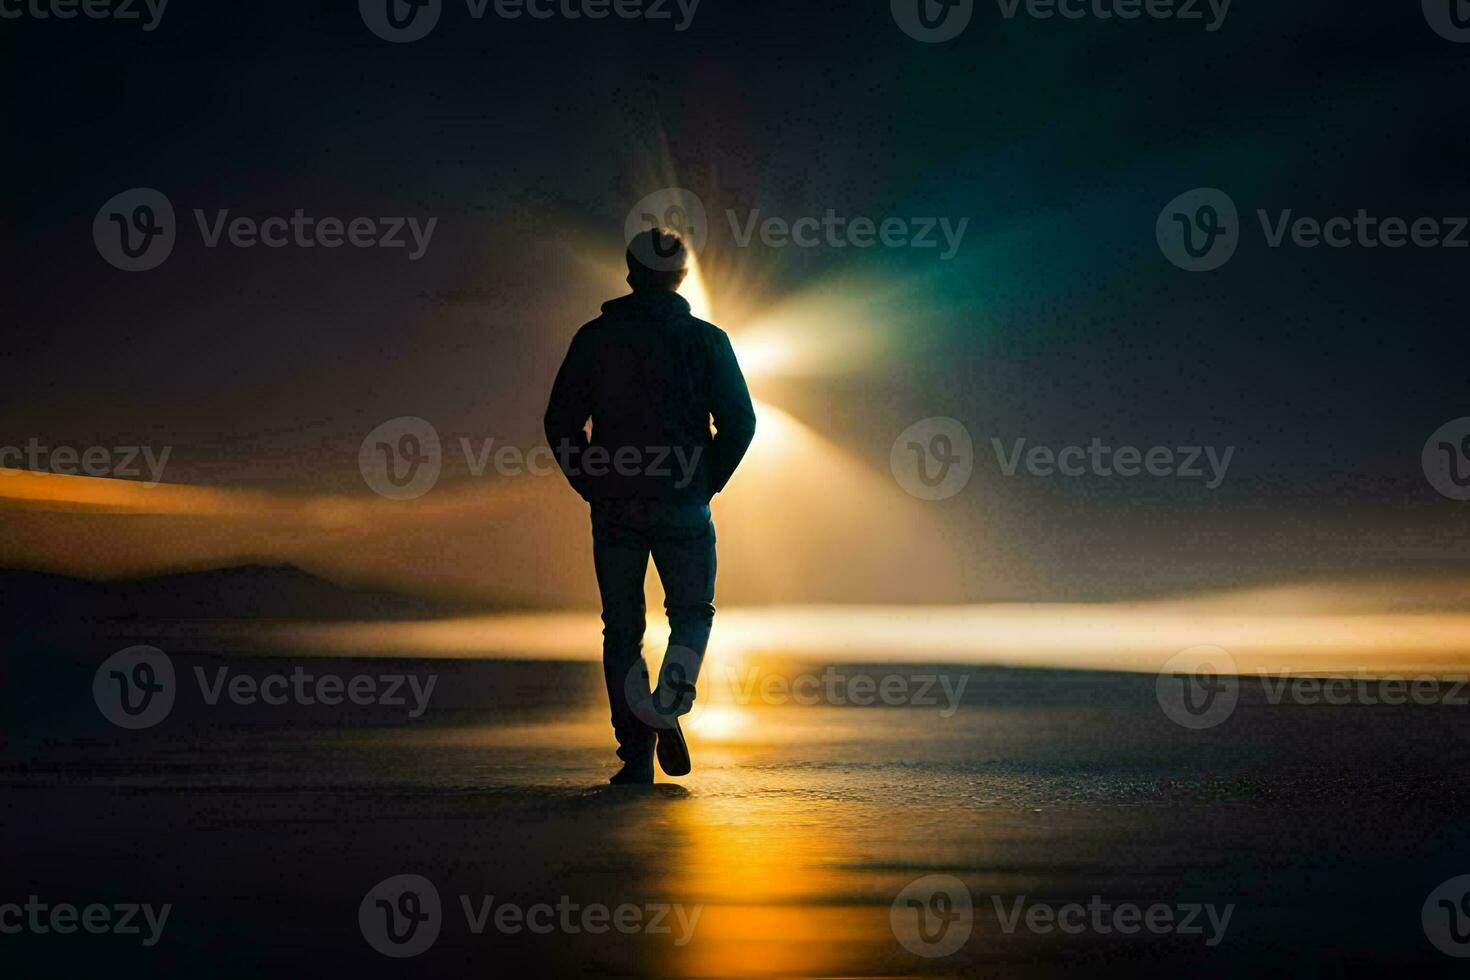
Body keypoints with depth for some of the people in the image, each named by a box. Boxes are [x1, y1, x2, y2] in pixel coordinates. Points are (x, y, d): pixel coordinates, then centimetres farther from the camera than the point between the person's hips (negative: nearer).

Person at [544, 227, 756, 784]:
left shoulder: (595, 338, 4)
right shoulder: (706, 340, 2)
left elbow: (561, 423, 1)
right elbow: (740, 421, -2)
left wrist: (592, 486, 9)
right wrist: (708, 483, 8)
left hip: (614, 508, 1)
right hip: (683, 507, -1)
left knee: (622, 630, 8)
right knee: (693, 613, 15)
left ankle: (636, 755, 3)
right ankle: (669, 705, -12)